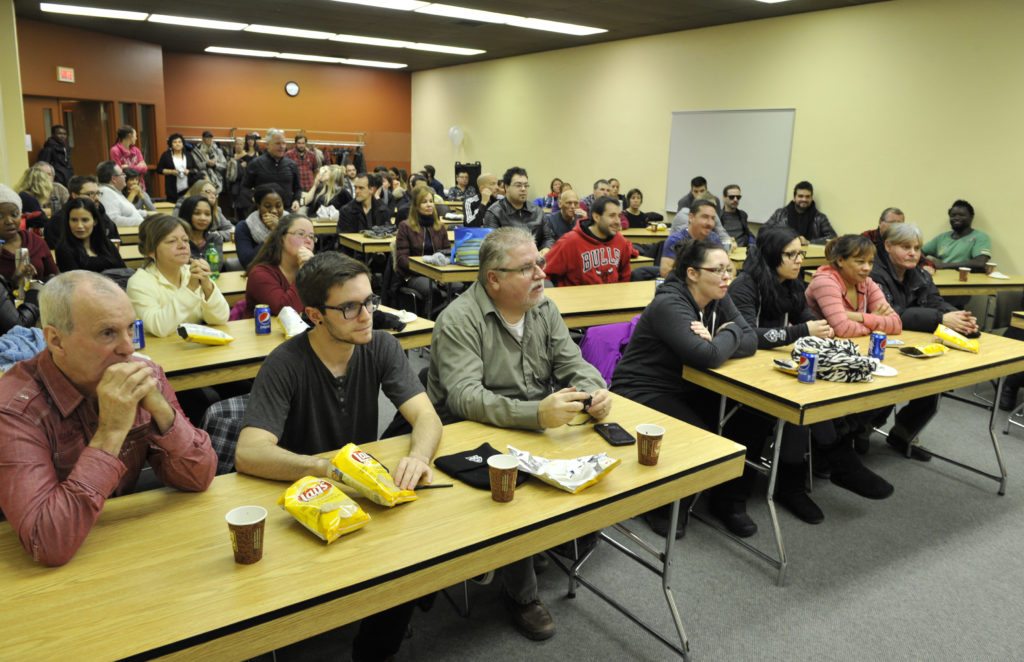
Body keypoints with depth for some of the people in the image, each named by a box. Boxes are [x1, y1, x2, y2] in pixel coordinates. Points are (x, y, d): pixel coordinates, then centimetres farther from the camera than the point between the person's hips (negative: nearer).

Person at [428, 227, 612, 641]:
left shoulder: (543, 307, 2)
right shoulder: (460, 319, -20)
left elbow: (573, 363, 1)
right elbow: (464, 397, -29)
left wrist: (594, 391, -23)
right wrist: (535, 413, -43)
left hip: (539, 427, 7)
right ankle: (521, 593, -5)